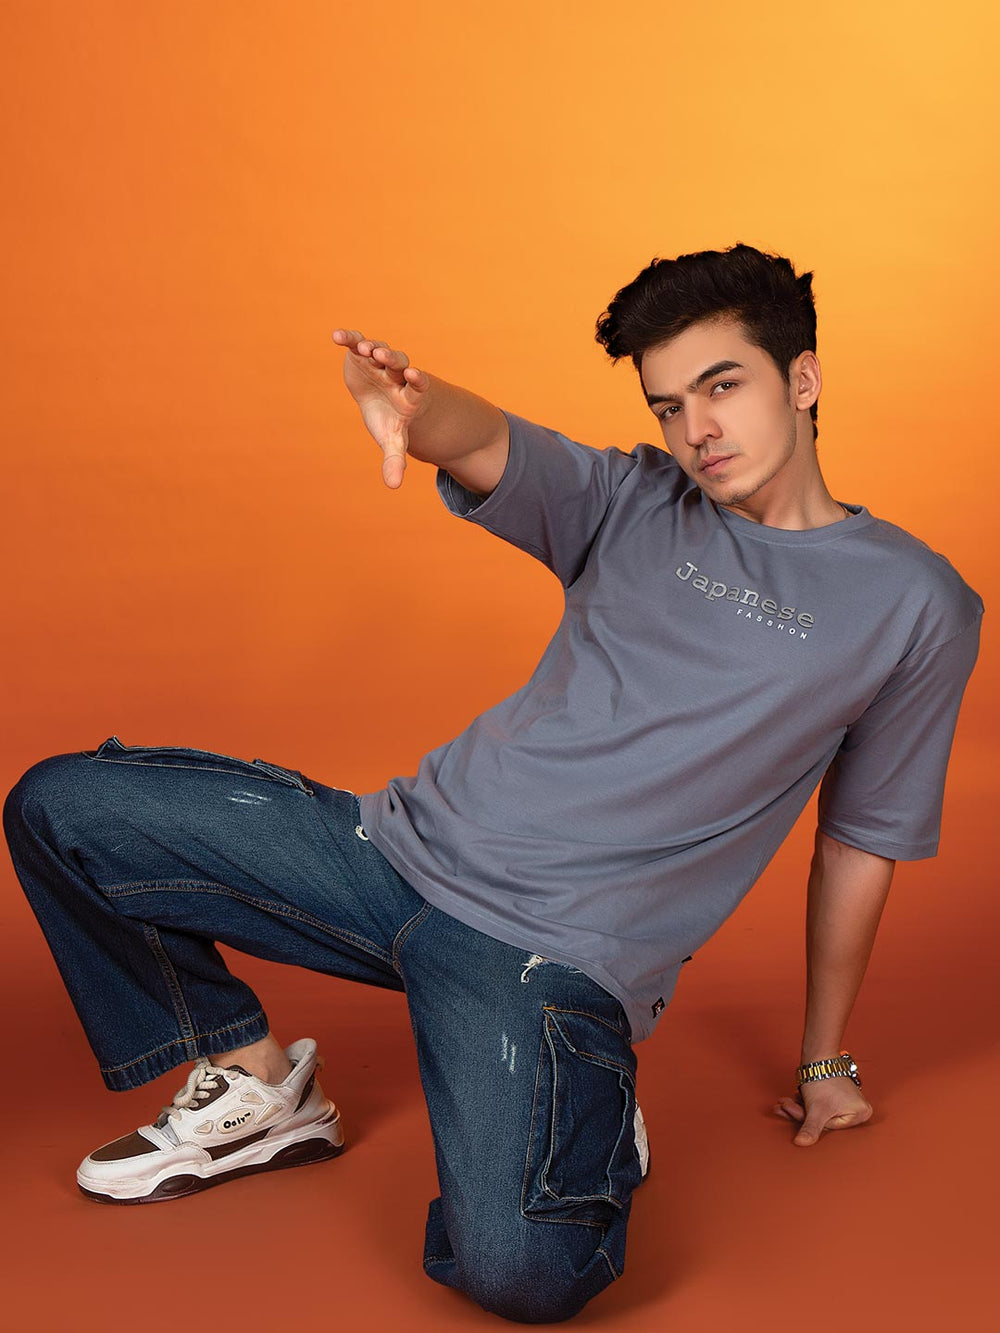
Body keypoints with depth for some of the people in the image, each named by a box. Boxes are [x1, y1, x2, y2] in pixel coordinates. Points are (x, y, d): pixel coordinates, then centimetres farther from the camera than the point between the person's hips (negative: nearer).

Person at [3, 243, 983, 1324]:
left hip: (556, 953, -4)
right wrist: (412, 403, -37)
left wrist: (825, 1061, 18)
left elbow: (862, 840, 10)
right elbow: (481, 448, -11)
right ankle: (256, 1083, 14)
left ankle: (592, 1115, 6)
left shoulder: (915, 606, 3)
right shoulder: (633, 502, 9)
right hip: (404, 848, 4)